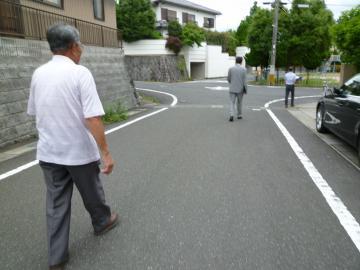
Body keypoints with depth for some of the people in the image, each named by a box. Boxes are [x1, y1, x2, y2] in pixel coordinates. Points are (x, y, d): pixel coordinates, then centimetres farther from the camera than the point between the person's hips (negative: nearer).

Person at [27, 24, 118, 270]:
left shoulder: (38, 74, 3)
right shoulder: (80, 73, -16)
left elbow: (34, 112, 14)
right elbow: (93, 118, -24)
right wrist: (106, 153, -19)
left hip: (48, 152, 5)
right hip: (79, 151, -5)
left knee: (56, 205, 13)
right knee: (91, 193, 19)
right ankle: (102, 222, 44)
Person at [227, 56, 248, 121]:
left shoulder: (231, 69, -4)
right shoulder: (244, 69, -7)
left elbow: (228, 79, 3)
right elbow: (244, 80, -9)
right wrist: (246, 90, -1)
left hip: (232, 89, 0)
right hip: (240, 89, 0)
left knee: (232, 102, 2)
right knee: (239, 102, 17)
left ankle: (232, 115, -16)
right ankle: (239, 115, 26)